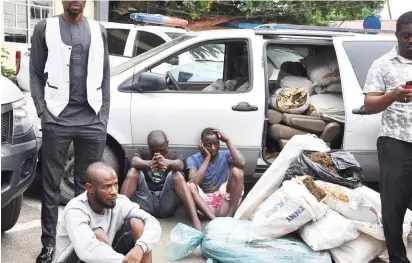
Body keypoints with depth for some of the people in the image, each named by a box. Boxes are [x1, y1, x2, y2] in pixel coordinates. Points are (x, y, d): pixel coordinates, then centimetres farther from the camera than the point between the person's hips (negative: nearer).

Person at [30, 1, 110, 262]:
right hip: (57, 119, -1)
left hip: (93, 121, 2)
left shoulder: (98, 30, 13)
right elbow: (36, 73, 6)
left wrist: (104, 115, 5)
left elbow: (105, 76, 12)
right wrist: (42, 109, -4)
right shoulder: (45, 27, 7)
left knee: (87, 184, 8)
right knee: (51, 184, 4)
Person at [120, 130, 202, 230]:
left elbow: (180, 165, -18)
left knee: (176, 174, -25)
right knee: (133, 171, -19)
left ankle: (195, 220, -37)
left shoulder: (175, 156, 9)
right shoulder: (142, 153, 10)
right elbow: (134, 162, -16)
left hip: (166, 205, 0)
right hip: (145, 204, 1)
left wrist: (167, 162, -43)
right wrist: (149, 164, -41)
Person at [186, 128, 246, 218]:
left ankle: (229, 217, -27)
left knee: (236, 170, -20)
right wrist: (207, 158, -13)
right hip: (205, 203, -1)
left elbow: (242, 163, -21)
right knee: (190, 185, -29)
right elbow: (194, 182, -19)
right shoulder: (193, 159, 0)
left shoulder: (225, 155, 2)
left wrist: (228, 140, -13)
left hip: (225, 201, 1)